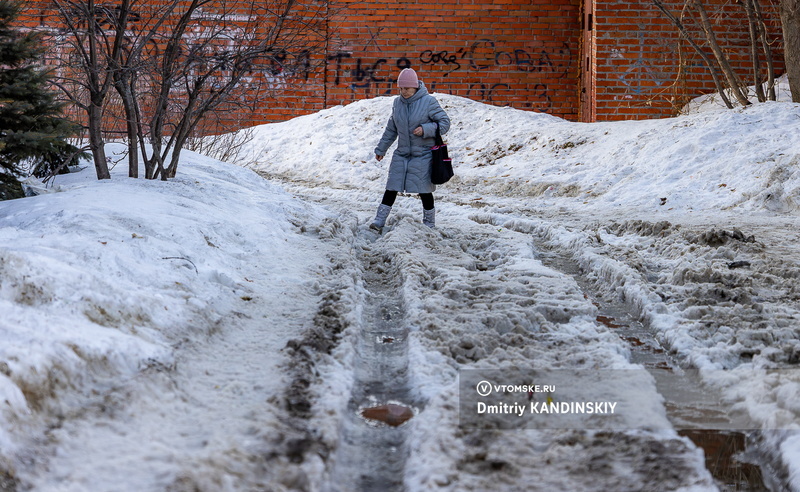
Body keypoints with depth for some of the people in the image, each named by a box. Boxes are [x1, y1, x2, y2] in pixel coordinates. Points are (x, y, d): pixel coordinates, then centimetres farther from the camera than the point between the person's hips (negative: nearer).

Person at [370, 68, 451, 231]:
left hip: (423, 155, -4)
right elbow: (391, 129, 17)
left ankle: (429, 224, 17)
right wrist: (381, 149, 19)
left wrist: (426, 129, -21)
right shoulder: (397, 103, 5)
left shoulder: (428, 101, -10)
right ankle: (379, 221, 3)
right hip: (401, 154, 4)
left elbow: (444, 123, -7)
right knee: (392, 188, 1)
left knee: (424, 190, 2)